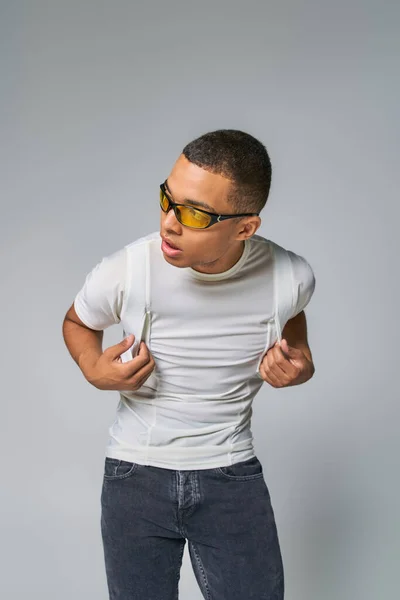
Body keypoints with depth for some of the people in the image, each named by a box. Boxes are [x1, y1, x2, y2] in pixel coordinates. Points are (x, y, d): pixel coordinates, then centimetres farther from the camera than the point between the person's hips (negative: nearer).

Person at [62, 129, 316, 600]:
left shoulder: (291, 278, -14)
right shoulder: (122, 274, -18)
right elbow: (77, 323, 6)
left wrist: (300, 362, -7)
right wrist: (94, 371, -15)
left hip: (232, 474, 1)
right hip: (136, 473, 0)